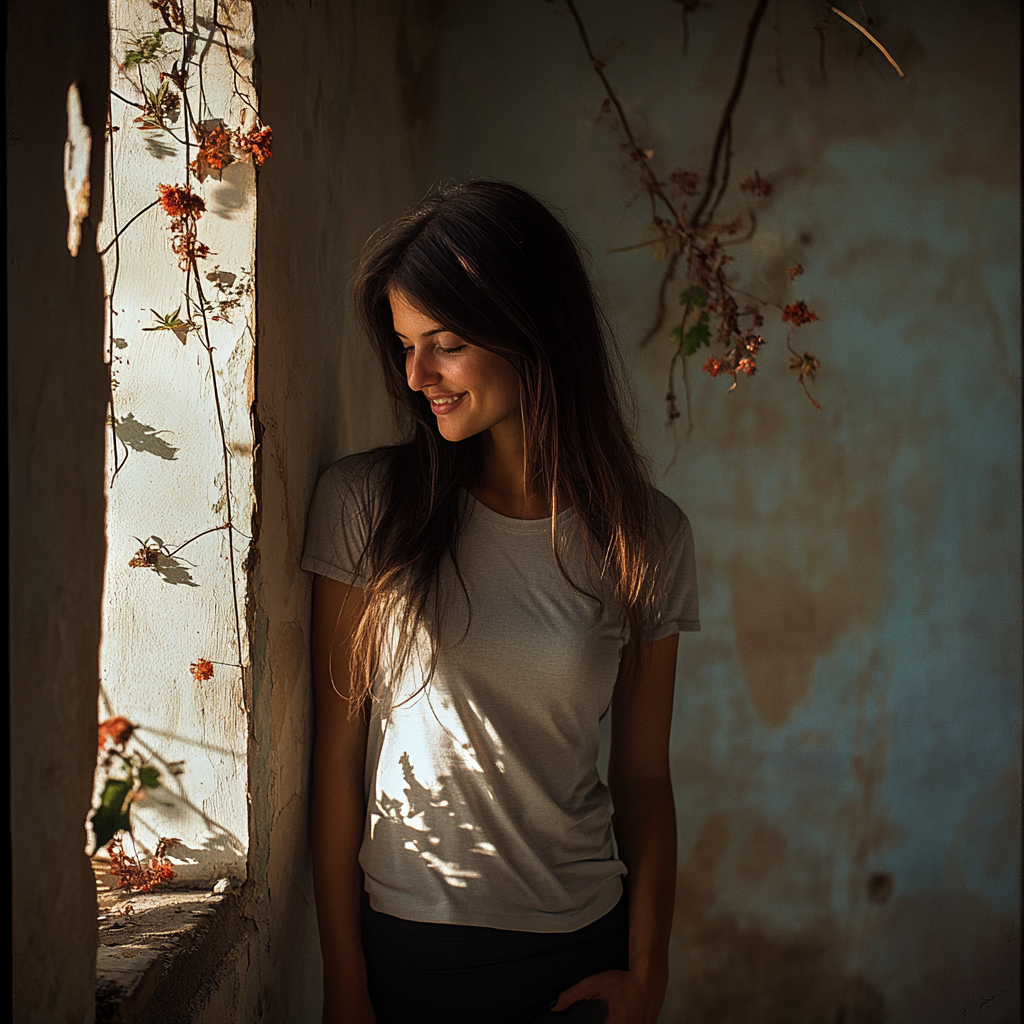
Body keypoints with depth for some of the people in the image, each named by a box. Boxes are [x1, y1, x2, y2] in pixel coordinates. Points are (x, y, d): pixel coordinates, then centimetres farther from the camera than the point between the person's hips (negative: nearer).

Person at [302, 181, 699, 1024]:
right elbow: (337, 748, -5)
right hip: (403, 942, 0)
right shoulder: (364, 503, -7)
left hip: (578, 953, 1)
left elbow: (644, 775, 1)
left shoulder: (648, 539, -4)